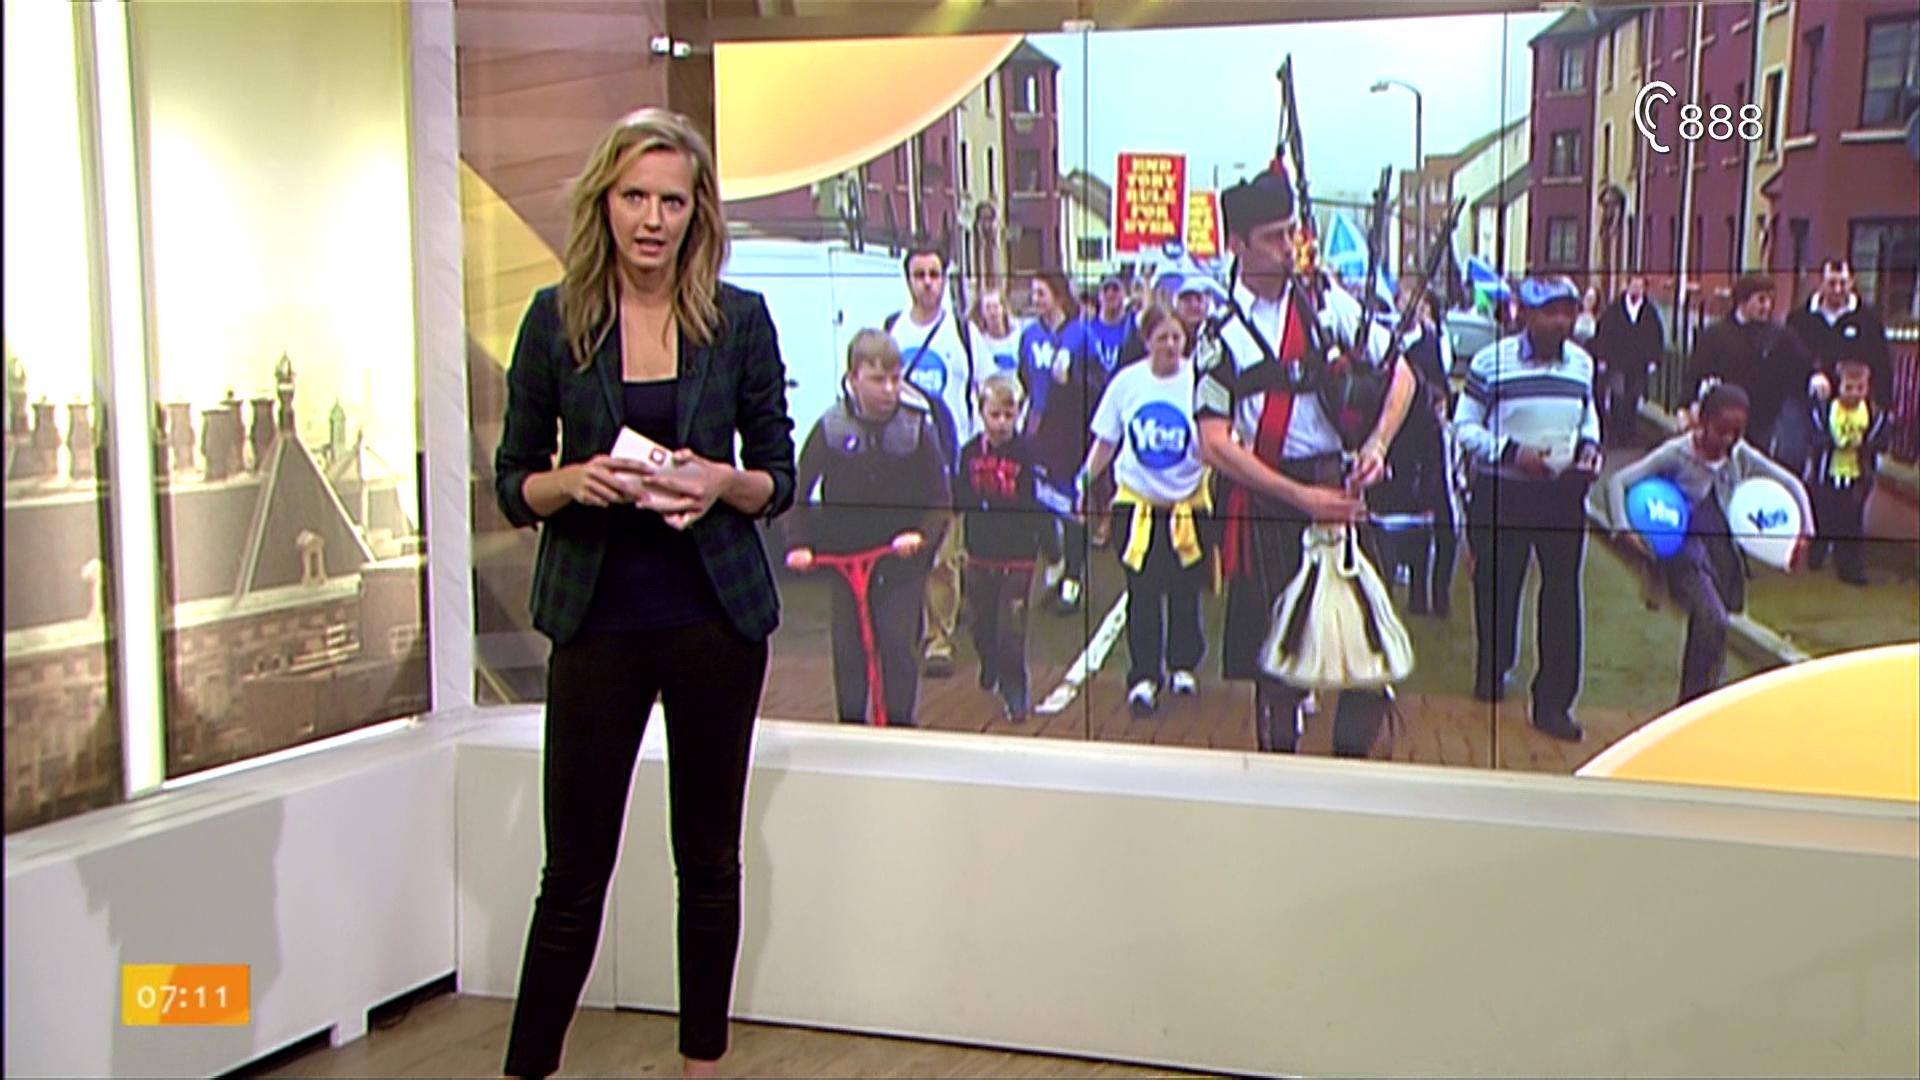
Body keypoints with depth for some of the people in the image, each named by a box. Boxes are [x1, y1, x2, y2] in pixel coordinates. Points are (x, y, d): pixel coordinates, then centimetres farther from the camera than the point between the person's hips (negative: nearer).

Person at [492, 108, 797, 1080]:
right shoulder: (556, 319, 1)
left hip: (717, 615, 1)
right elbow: (512, 482, 4)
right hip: (597, 617, -1)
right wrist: (575, 481, -16)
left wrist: (722, 482, -15)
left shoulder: (739, 319, 1)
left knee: (710, 858, 11)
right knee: (574, 872, 2)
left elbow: (780, 478, 6)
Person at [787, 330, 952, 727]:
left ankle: (900, 725, 9)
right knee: (849, 650, 5)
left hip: (902, 561, -1)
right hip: (844, 557, 1)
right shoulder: (831, 427, -3)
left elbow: (940, 497, -2)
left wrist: (920, 534, -19)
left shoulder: (917, 426, -4)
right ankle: (850, 728, 19)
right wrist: (798, 543, -9)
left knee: (899, 646, -5)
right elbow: (801, 488, 2)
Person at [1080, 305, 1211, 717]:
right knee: (1142, 594, 0)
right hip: (1137, 502, 1)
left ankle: (1183, 666, 27)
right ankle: (1143, 677, 7)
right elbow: (1105, 442, 7)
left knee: (1185, 592, 8)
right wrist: (1085, 482, 4)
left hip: (1189, 502, -1)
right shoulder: (1127, 382, -3)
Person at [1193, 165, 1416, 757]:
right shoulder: (1221, 336, -1)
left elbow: (1399, 375, 10)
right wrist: (1300, 497, -13)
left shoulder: (1328, 302, 6)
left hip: (1340, 491, 2)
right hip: (1265, 506, -2)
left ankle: (1352, 755, 14)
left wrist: (1376, 443, -8)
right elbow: (1215, 445, -7)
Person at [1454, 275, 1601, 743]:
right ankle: (1492, 671, 34)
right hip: (1501, 491, -3)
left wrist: (1589, 447, 0)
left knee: (1563, 592, -2)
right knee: (1497, 585, 9)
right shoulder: (1491, 362, -8)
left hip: (1564, 491, 3)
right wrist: (1511, 451, -18)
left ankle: (1554, 701, 4)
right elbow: (1465, 426, -5)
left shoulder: (1583, 363, 6)